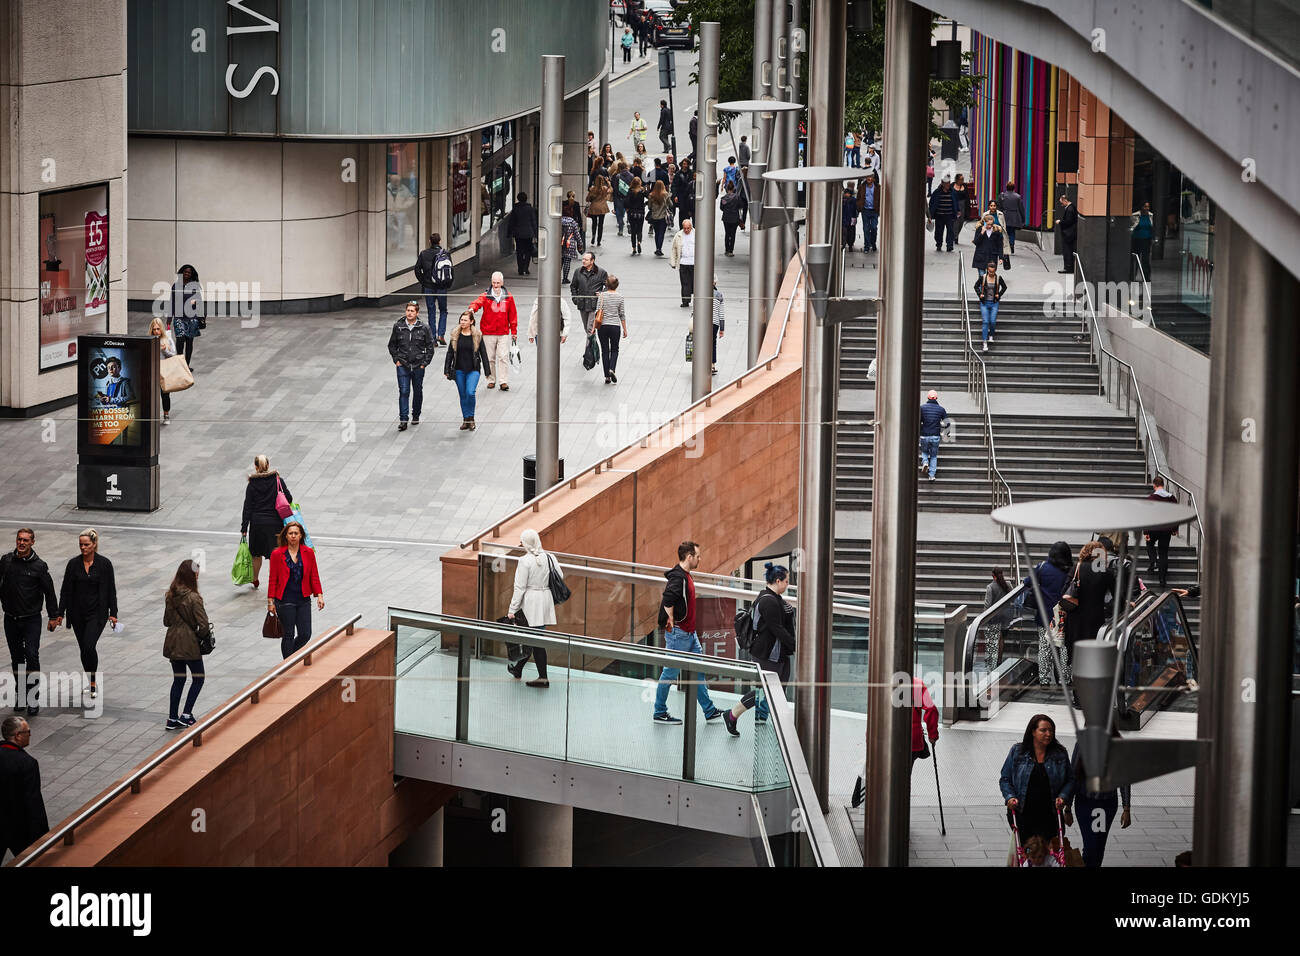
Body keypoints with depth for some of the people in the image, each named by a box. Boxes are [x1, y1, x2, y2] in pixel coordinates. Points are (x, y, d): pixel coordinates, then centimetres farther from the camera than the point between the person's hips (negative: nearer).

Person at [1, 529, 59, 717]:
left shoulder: (39, 566, -6)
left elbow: (49, 592, 1)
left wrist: (53, 616, 2)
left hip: (31, 620, -3)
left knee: (32, 656, -13)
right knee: (16, 658, 11)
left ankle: (33, 700, -9)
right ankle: (20, 695, 23)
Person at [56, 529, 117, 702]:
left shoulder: (104, 564, -5)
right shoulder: (73, 564, 1)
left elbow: (110, 590, 0)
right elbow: (66, 590, 4)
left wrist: (113, 613, -1)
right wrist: (60, 613, 0)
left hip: (97, 613, -3)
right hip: (77, 613, 3)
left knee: (89, 646, -19)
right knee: (83, 649, 9)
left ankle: (93, 680, -6)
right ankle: (91, 683, 24)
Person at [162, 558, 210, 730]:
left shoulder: (170, 595, 0)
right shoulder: (193, 598, -20)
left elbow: (166, 621, 8)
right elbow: (204, 625, -21)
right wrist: (199, 635, -1)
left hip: (173, 642, 6)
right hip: (189, 643, -6)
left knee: (178, 679, 16)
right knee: (198, 678, 11)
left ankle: (173, 718, 17)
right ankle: (186, 715, 4)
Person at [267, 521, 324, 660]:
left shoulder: (308, 553, 3)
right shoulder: (277, 554, -4)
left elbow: (314, 576, 8)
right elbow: (273, 580, -1)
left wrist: (319, 595, -2)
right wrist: (270, 601, -2)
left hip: (304, 600, 3)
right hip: (284, 600, -3)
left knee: (305, 634, 1)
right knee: (288, 635, 2)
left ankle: (291, 654, 29)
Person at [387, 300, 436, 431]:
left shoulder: (424, 328, -5)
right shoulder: (398, 326, -2)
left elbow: (430, 346, 3)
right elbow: (392, 345, 10)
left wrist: (425, 362, -3)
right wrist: (396, 359, 1)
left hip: (418, 366, 1)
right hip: (403, 365, -1)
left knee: (418, 391, 14)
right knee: (404, 392, -10)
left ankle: (416, 415, 33)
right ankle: (403, 420, -11)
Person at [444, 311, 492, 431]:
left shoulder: (477, 336, -2)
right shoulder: (455, 335, 3)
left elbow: (483, 354, 2)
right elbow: (450, 353, 8)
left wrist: (487, 371, 1)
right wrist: (447, 370, 5)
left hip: (473, 370, -3)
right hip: (459, 370, 3)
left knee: (470, 393, -18)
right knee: (463, 395, 8)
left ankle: (471, 418, 0)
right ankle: (466, 420, 19)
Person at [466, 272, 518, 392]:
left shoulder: (508, 298, 7)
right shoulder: (486, 296, 2)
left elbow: (513, 315, 11)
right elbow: (478, 302, -18)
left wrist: (514, 331, 10)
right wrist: (472, 308, -42)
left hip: (503, 333, 0)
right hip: (488, 333, 0)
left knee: (503, 357, -7)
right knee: (490, 358, 5)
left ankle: (504, 381, -6)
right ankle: (491, 380, 16)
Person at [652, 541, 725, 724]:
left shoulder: (686, 576, 11)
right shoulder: (677, 577, -20)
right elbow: (668, 601, -33)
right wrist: (672, 623, -23)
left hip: (689, 633, 10)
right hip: (678, 634, -10)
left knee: (698, 671, 13)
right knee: (670, 672, 0)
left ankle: (709, 711, 18)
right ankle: (660, 713, 10)